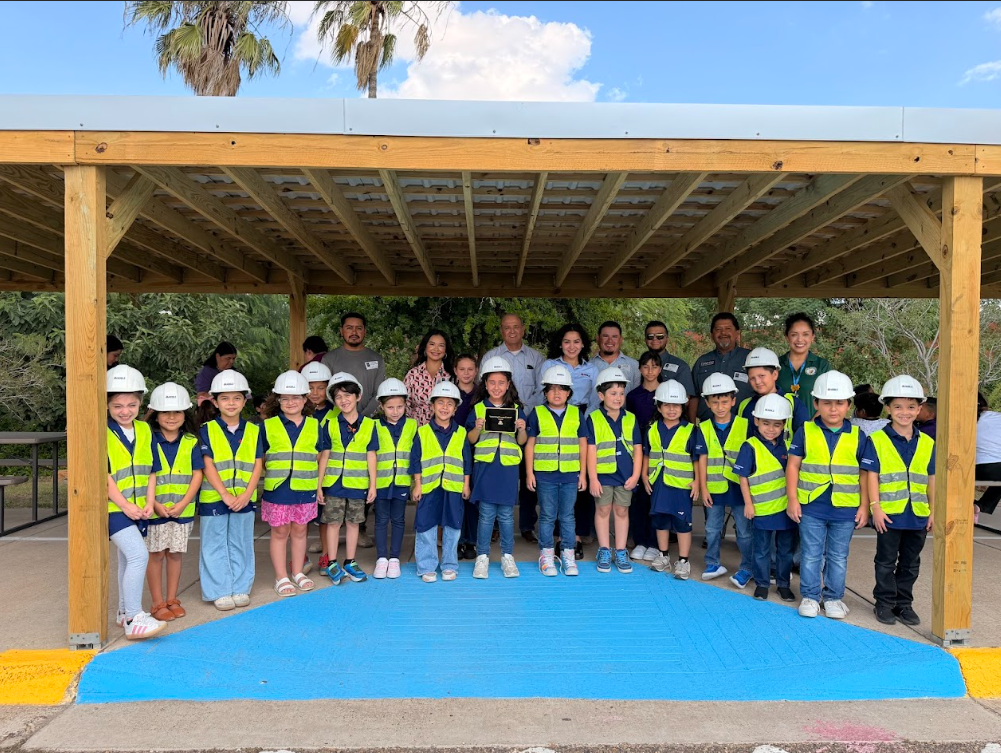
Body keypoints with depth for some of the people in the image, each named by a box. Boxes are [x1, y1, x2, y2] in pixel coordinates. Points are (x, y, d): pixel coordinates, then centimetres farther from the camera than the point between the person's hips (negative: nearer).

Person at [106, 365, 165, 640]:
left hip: (138, 509, 6)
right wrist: (125, 505, -16)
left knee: (127, 558, 18)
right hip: (114, 508, -6)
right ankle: (133, 618, -12)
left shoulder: (144, 431, 6)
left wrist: (148, 504, -1)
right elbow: (103, 476, -14)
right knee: (138, 555, -18)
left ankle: (125, 611, 33)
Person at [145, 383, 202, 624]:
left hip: (182, 509, 2)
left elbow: (197, 475, 1)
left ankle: (172, 599, 24)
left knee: (175, 554, 11)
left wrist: (183, 503, -10)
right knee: (156, 555, 5)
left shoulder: (191, 442, 2)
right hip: (154, 509, -2)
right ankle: (158, 603, 16)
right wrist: (154, 504, -15)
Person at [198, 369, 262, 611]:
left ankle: (240, 588, 22)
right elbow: (208, 466, -8)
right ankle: (220, 591, 16)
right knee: (215, 546, 6)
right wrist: (225, 495, -16)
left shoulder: (253, 431, 4)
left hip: (244, 499, 2)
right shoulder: (207, 431, -2)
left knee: (240, 545, 11)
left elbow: (257, 465, 1)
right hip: (213, 499, -2)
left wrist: (246, 495, -12)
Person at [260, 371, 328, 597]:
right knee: (280, 532, 7)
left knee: (299, 530, 14)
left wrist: (319, 483, 11)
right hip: (277, 489, -2)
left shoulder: (314, 426, 5)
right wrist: (265, 478, -2)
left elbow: (323, 453, 13)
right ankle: (281, 578, 17)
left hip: (305, 489, 2)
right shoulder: (268, 426, -1)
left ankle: (298, 572, 28)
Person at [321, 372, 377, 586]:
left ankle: (350, 563, 22)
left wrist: (373, 485, 0)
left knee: (353, 522, 10)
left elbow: (371, 457, 2)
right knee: (333, 522, 5)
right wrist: (319, 484, -1)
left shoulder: (368, 425, 0)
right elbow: (324, 456, 1)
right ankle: (332, 564, 17)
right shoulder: (331, 425, 0)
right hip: (334, 483, -1)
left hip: (358, 484, 1)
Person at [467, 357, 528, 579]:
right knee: (486, 514, 2)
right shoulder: (478, 409, 4)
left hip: (508, 466, 1)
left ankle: (508, 557, 19)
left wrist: (522, 429, -11)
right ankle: (482, 557, 14)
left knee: (506, 514, 6)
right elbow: (471, 440, 6)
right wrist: (477, 428, -13)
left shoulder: (516, 409, 7)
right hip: (485, 466, -1)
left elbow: (522, 442, 9)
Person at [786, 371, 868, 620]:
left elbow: (865, 473, 5)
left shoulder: (857, 436, 1)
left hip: (846, 508, 1)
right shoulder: (805, 432, -3)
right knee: (811, 554, 8)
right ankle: (810, 596, 20)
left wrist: (864, 506, 1)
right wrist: (792, 499, -5)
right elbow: (793, 465, -1)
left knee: (838, 556, 12)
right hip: (811, 506, -1)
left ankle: (833, 597, 26)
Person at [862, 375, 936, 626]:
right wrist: (876, 507, -13)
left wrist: (934, 511, 6)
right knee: (886, 562, 7)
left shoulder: (927, 444, 6)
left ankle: (904, 603, 26)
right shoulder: (876, 441, -6)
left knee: (910, 563, 14)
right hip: (889, 514, -4)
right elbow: (872, 476, -7)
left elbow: (931, 480, 9)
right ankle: (885, 603, 18)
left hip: (918, 515, 4)